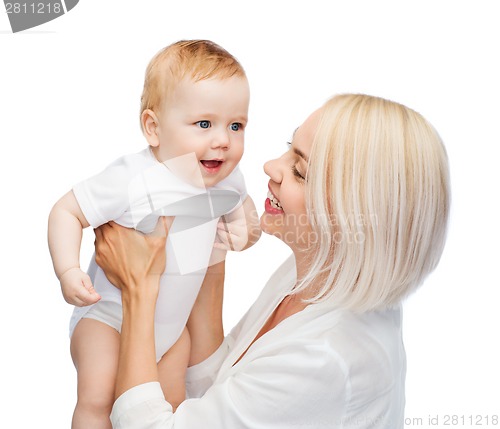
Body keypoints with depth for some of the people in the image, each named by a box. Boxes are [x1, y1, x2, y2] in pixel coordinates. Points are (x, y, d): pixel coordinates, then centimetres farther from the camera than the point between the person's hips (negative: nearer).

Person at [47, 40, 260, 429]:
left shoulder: (228, 179, -11)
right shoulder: (131, 182, -30)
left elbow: (241, 203, 12)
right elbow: (66, 211, -21)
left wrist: (246, 226, -11)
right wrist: (68, 271, -34)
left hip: (174, 317, 5)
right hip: (110, 312, -5)